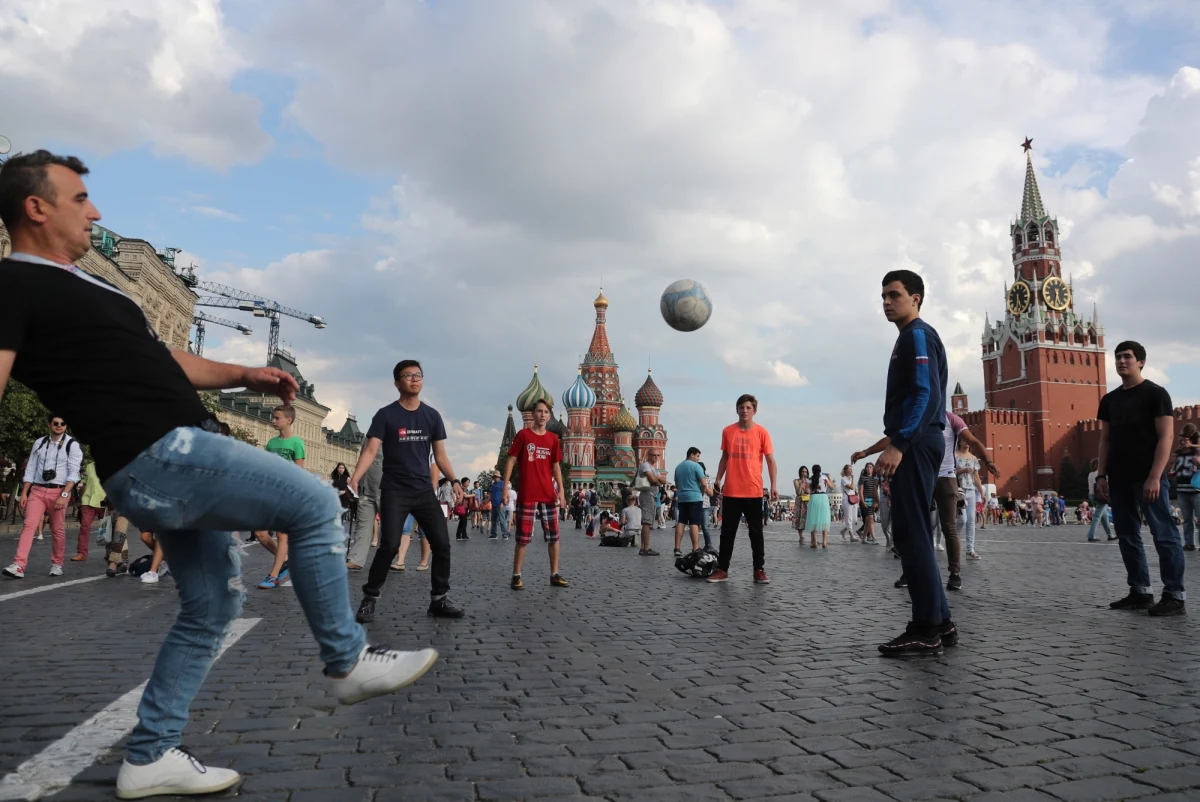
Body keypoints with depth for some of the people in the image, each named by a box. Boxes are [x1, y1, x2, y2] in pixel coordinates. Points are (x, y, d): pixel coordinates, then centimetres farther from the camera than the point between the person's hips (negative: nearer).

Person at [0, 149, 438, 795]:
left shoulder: (82, 287, 24)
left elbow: (155, 360, 28)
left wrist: (242, 375, 17)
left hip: (173, 457, 10)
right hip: (159, 456, -10)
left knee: (212, 607, 13)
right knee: (314, 506, -11)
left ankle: (148, 758, 23)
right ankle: (347, 662, 1)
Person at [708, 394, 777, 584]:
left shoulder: (761, 432, -1)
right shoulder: (727, 431, 6)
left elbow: (770, 460, 1)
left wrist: (774, 485, -6)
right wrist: (718, 480, 9)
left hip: (753, 491, -2)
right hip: (730, 491, 2)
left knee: (756, 532, 4)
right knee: (727, 532, 7)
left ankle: (759, 570, 11)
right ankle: (722, 570, 13)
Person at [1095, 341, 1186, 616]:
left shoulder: (1155, 394, -3)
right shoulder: (1109, 400, 14)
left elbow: (1165, 437, -9)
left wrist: (1154, 477, -17)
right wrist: (1102, 475, 8)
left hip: (1147, 478, -7)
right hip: (1119, 479, 7)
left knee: (1164, 534, -4)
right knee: (1127, 536, 9)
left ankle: (1175, 595, 1)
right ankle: (1140, 591, 17)